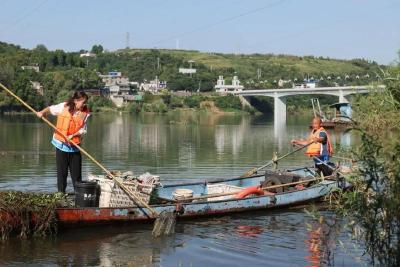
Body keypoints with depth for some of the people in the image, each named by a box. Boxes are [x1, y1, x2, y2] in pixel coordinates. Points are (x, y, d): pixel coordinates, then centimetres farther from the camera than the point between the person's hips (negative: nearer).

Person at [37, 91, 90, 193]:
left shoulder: (85, 113, -3)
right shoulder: (63, 107, -9)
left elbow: (83, 130, -4)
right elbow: (51, 109, 6)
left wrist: (73, 135, -20)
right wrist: (42, 112, -13)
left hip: (75, 145, 2)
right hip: (61, 144, -1)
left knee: (76, 172, 3)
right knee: (62, 171, 5)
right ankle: (61, 193, 13)